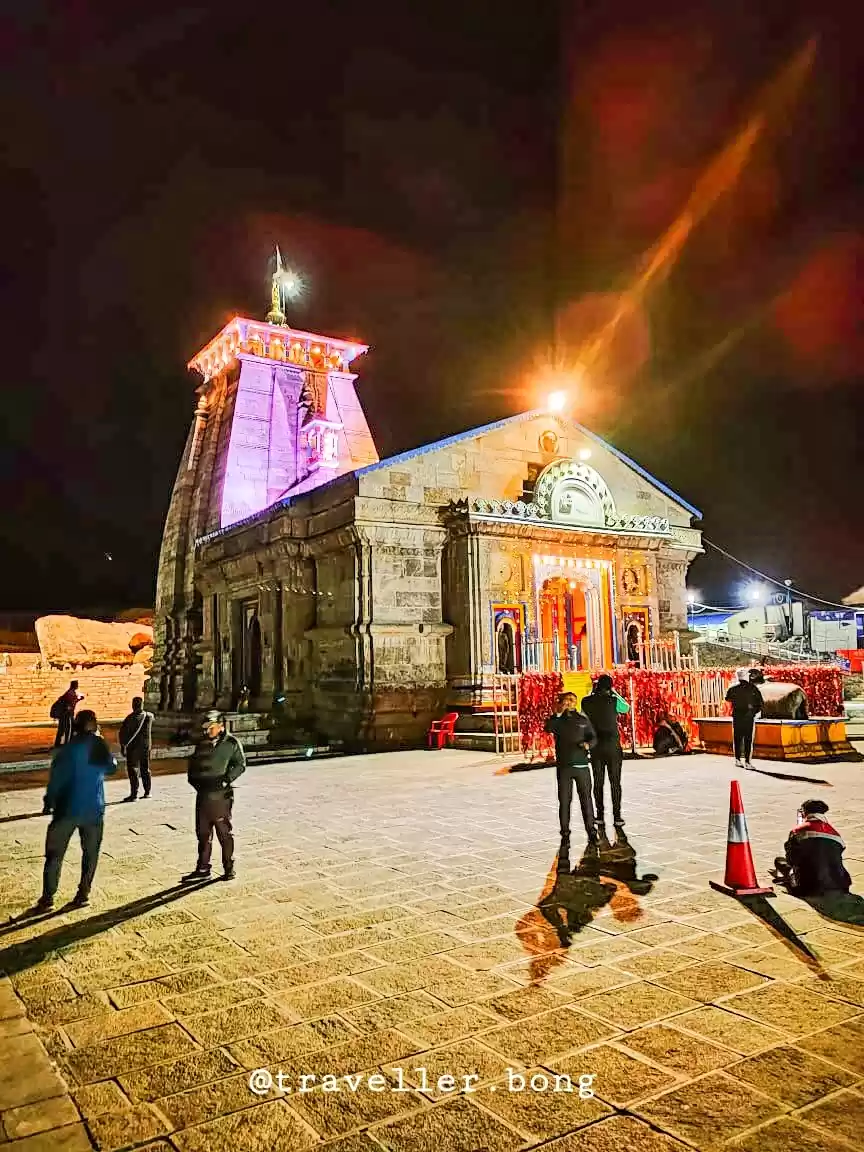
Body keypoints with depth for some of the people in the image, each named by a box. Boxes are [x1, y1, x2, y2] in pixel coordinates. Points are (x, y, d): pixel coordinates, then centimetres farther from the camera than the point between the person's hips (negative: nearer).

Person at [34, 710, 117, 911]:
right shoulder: (100, 747, -2)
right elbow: (112, 768, 15)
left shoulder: (69, 748, -9)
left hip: (68, 808, -2)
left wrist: (49, 802, 2)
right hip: (94, 809, 2)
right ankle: (83, 895, 16)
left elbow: (56, 777, -10)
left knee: (55, 854, 9)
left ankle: (47, 898, 9)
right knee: (90, 854, 14)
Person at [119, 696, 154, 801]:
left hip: (133, 747, -5)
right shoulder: (149, 716, -2)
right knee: (145, 769, 17)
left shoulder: (130, 718, -15)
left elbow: (123, 733, -16)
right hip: (145, 746, 5)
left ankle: (134, 794, -3)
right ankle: (147, 791, 24)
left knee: (133, 770, 1)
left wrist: (123, 745, -9)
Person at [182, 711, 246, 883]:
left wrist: (226, 779, -16)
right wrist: (194, 779, 0)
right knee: (203, 832, 11)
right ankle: (203, 868, 21)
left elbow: (240, 764, -5)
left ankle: (228, 867, 14)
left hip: (221, 794, -5)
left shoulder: (231, 743, -4)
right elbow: (193, 764, 17)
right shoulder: (202, 743, 11)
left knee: (224, 832, 3)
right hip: (202, 793, 5)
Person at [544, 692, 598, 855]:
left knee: (586, 800, 1)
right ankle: (565, 836, 7)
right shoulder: (557, 719, 4)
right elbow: (548, 728, -16)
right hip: (563, 767, 0)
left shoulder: (583, 719, 6)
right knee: (564, 802, 1)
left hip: (582, 766, 0)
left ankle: (591, 833, 10)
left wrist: (588, 744, -15)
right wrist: (559, 712, -25)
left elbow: (593, 737, 7)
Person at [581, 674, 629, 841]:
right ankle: (617, 817, 3)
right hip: (612, 746, -2)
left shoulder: (587, 701, -4)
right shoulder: (613, 701, -10)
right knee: (615, 782, 4)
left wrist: (592, 691, 14)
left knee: (598, 783, 10)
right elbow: (626, 709, 9)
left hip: (595, 747, 2)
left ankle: (600, 817, 13)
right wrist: (614, 693, 9)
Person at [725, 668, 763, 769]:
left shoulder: (733, 688, -3)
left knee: (737, 739, 12)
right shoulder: (753, 689, -8)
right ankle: (747, 761, -1)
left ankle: (738, 760, 16)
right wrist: (756, 712, 10)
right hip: (749, 717, -2)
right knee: (748, 740, 2)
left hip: (737, 717, 2)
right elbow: (760, 703, -6)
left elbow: (727, 699, 14)